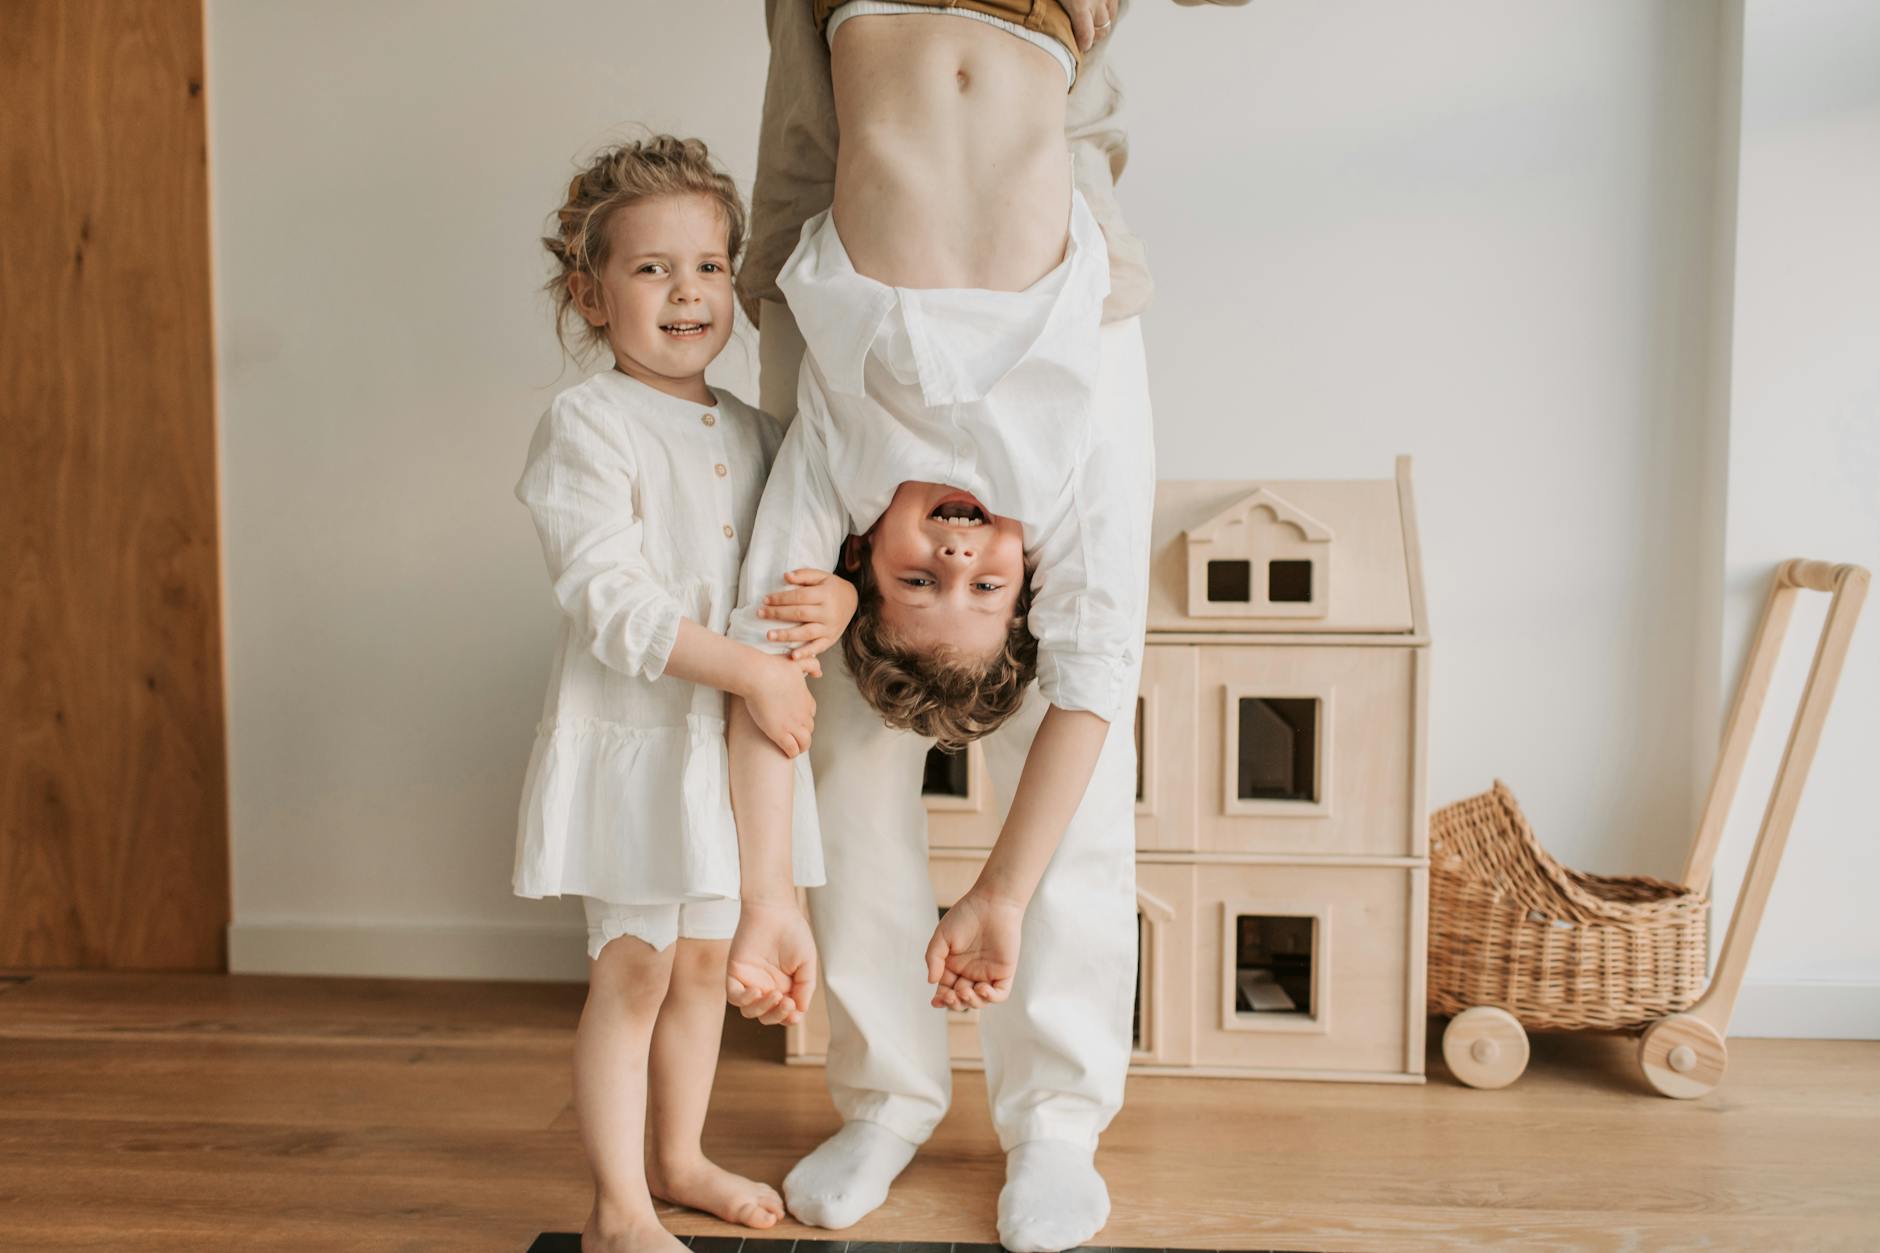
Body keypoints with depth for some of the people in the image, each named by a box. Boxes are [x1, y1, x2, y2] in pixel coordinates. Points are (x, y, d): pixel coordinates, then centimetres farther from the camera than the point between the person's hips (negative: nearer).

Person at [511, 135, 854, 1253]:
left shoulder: (754, 432, 11)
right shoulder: (586, 425, -10)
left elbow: (806, 558, 14)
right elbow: (611, 600, -19)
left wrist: (839, 598, -11)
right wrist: (751, 671, -22)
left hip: (735, 739, 7)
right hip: (634, 739, -6)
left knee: (705, 960, 17)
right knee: (633, 970, 1)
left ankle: (678, 1159, 36)